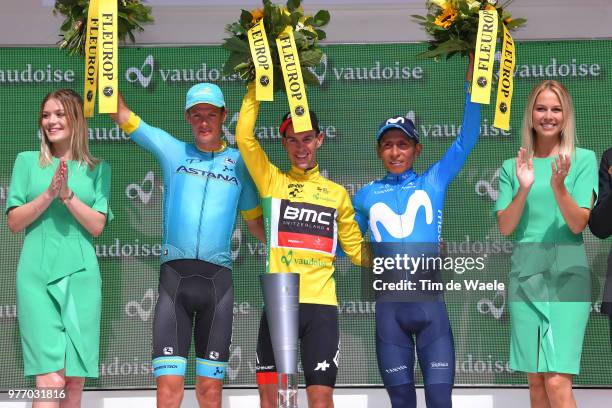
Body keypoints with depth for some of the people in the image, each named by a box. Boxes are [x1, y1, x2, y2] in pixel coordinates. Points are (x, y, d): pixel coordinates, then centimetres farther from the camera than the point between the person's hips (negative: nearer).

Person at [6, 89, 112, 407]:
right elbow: (14, 222, 4)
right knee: (50, 380, -14)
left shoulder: (97, 169, 10)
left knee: (75, 381, 2)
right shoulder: (27, 162, 9)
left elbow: (97, 225, 2)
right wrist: (49, 194, -10)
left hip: (81, 275, 2)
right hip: (37, 276, -2)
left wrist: (68, 194, -12)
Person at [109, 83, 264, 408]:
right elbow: (121, 115, 11)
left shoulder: (238, 163, 14)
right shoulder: (173, 151, 12)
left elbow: (256, 221, 20)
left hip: (218, 280, 1)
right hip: (175, 275, -1)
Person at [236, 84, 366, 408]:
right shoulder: (272, 182, 10)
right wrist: (257, 84, -2)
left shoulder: (337, 194, 14)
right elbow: (244, 137, -3)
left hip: (321, 305, 0)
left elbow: (356, 250, 19)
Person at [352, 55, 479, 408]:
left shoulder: (434, 182, 7)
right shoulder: (366, 196, 11)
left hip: (430, 302, -1)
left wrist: (473, 84, -12)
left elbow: (467, 140, -2)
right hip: (390, 306, 1)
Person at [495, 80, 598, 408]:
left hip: (567, 274, -3)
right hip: (524, 275, 3)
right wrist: (524, 188, -14)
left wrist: (559, 185, -22)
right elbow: (504, 227, 2)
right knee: (535, 381, 6)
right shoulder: (512, 167, 10)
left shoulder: (583, 160, 2)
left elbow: (578, 224, -6)